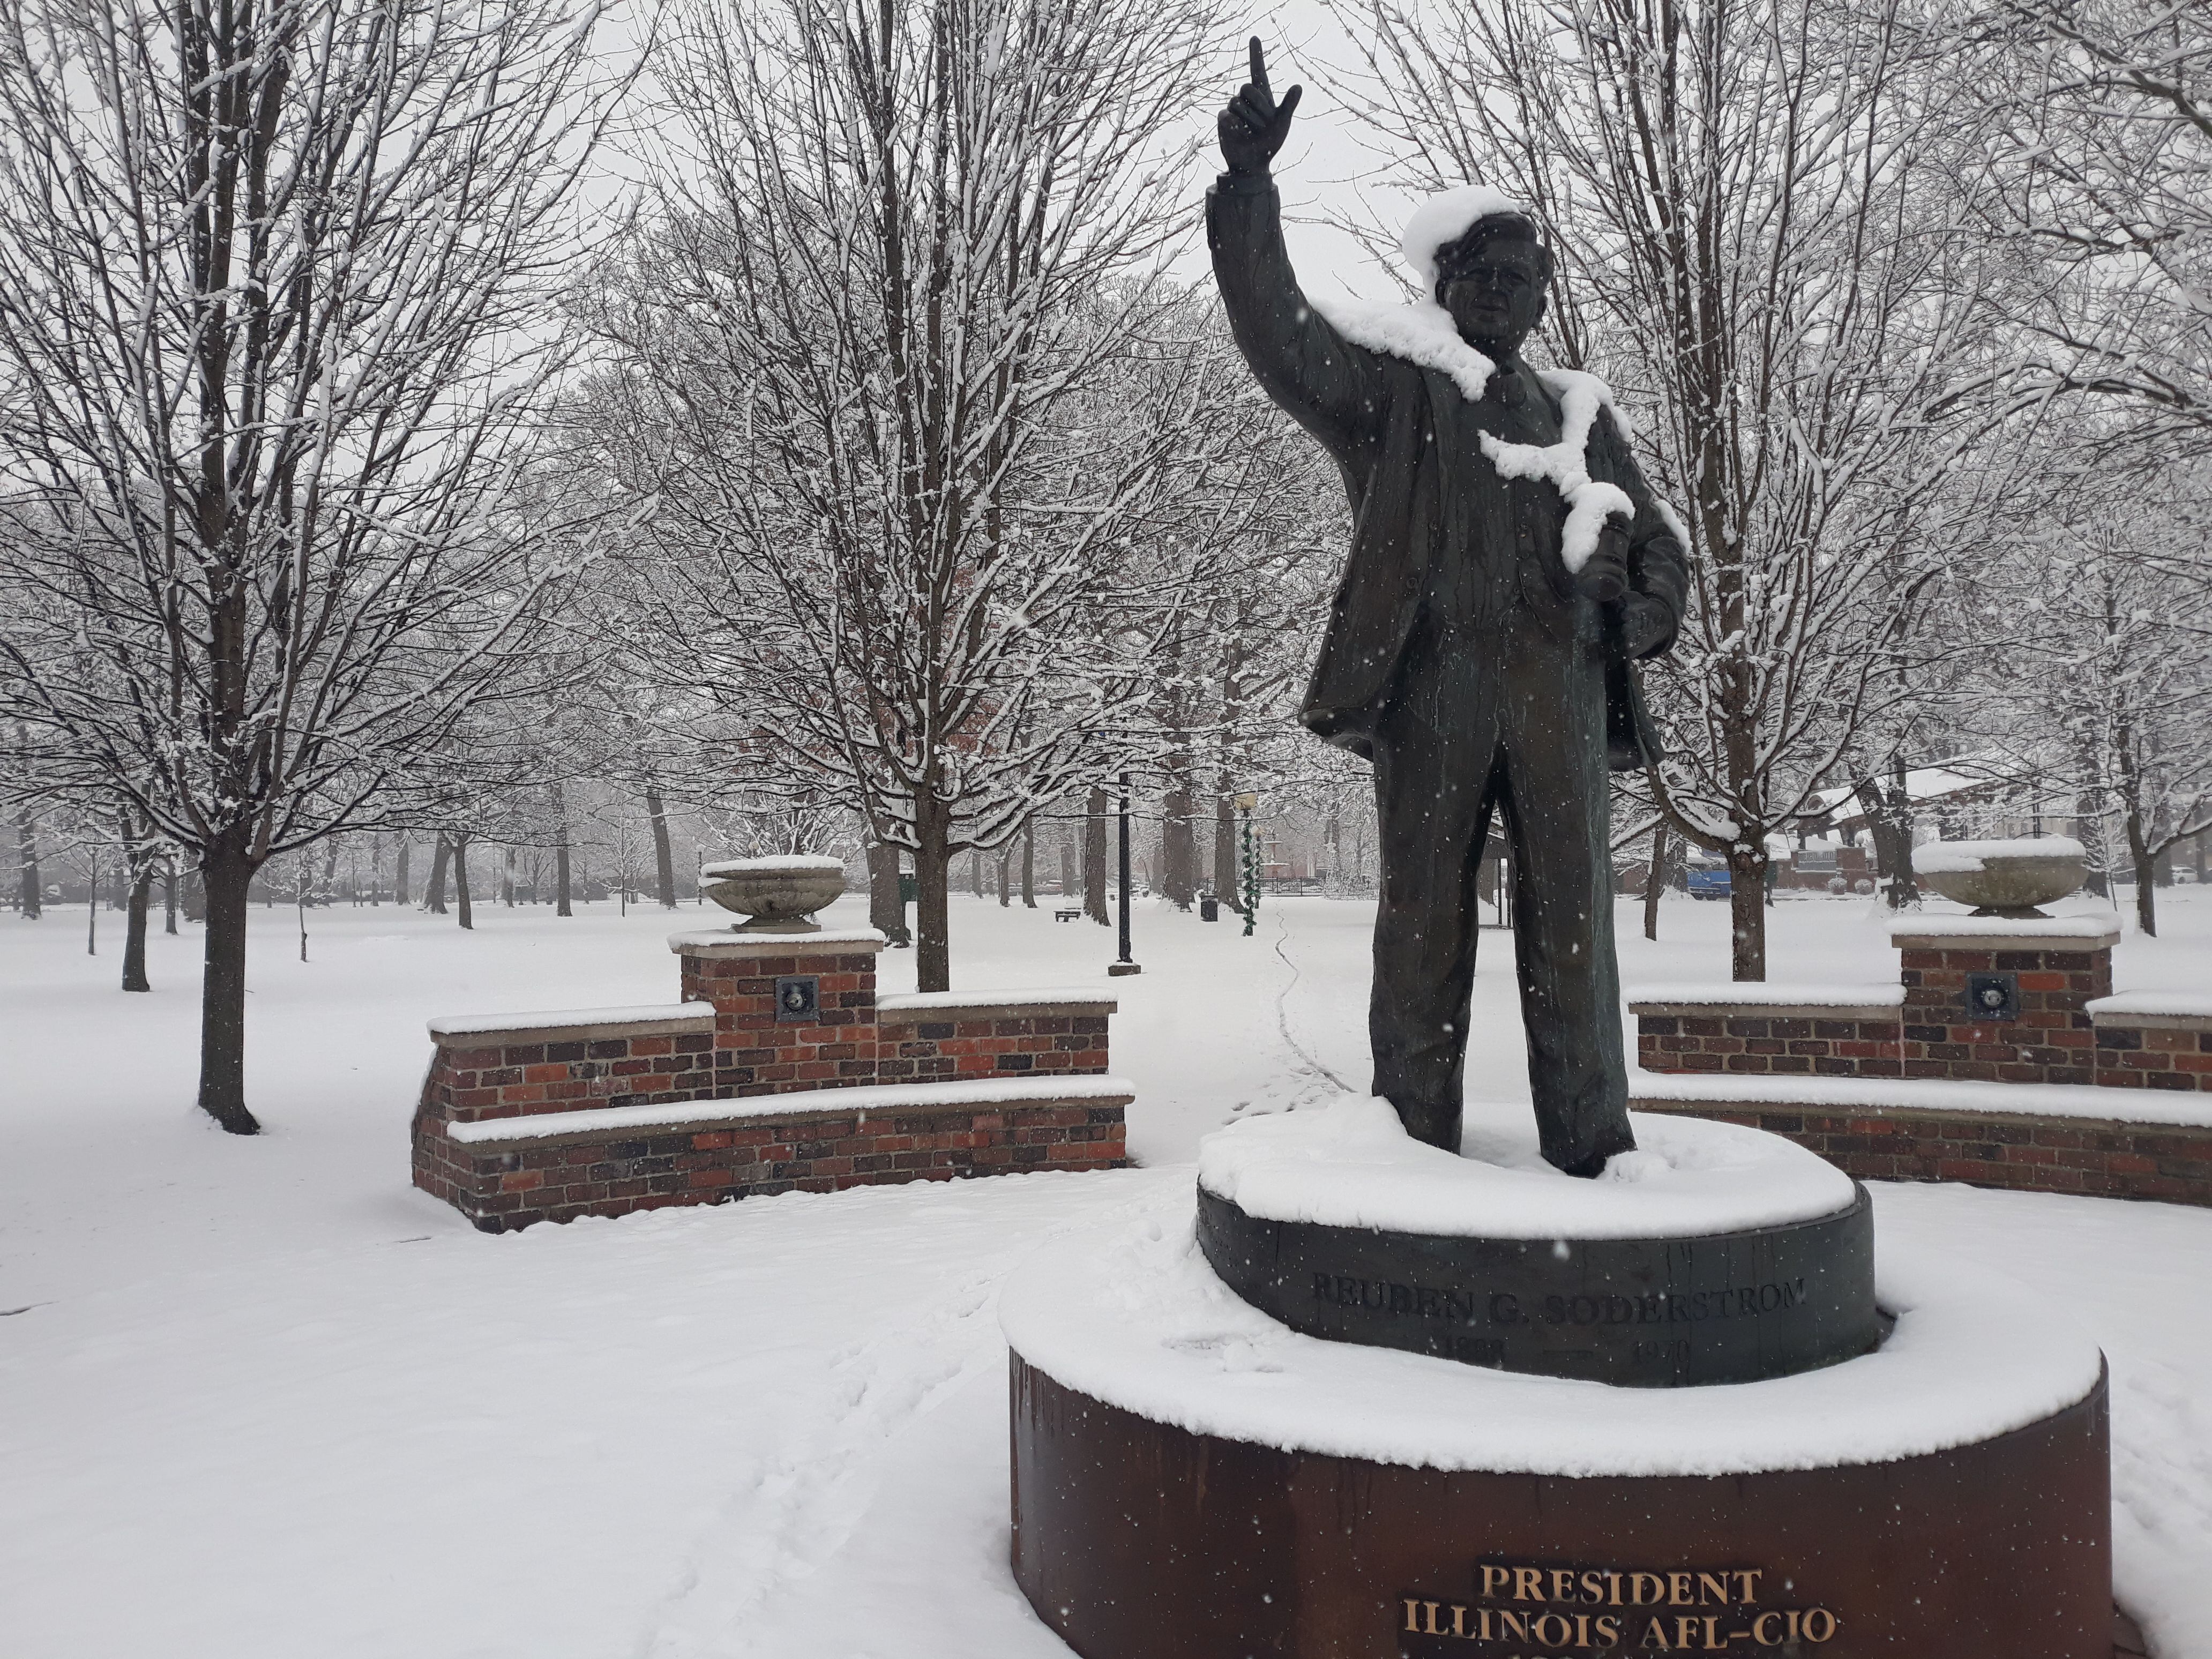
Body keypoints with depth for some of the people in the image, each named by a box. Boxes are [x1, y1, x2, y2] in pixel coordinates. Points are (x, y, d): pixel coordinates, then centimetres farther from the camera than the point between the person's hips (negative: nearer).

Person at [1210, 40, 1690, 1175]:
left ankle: (1593, 1155, 3)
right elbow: (1274, 326, -1)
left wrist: (1636, 606, 2)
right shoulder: (1388, 388, 12)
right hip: (1431, 686, -3)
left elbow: (1657, 550, 26)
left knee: (1571, 923, -1)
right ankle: (1416, 1155, 2)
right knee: (1426, 922, -3)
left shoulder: (1576, 414, 24)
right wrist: (1247, 185, -13)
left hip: (1558, 691, 4)